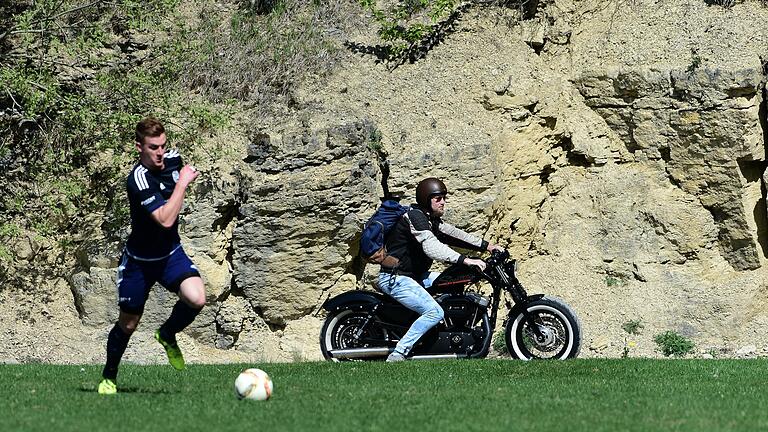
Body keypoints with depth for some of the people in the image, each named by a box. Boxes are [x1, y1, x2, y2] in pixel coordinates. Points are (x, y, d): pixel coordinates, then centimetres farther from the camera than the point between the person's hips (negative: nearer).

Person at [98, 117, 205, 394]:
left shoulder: (172, 159, -7)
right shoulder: (139, 179, -27)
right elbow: (165, 220, -34)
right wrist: (182, 182, -29)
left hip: (171, 254, 4)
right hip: (139, 260, -4)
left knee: (196, 298, -23)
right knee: (128, 324, 7)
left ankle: (167, 335, 7)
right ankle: (109, 377, 32)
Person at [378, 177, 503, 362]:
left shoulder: (431, 220, 13)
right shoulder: (415, 216, -19)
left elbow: (452, 234, 16)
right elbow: (431, 247, -32)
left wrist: (485, 246, 7)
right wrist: (465, 260, -38)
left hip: (414, 275, 11)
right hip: (396, 279, -11)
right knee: (434, 312, -24)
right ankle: (396, 356, -26)